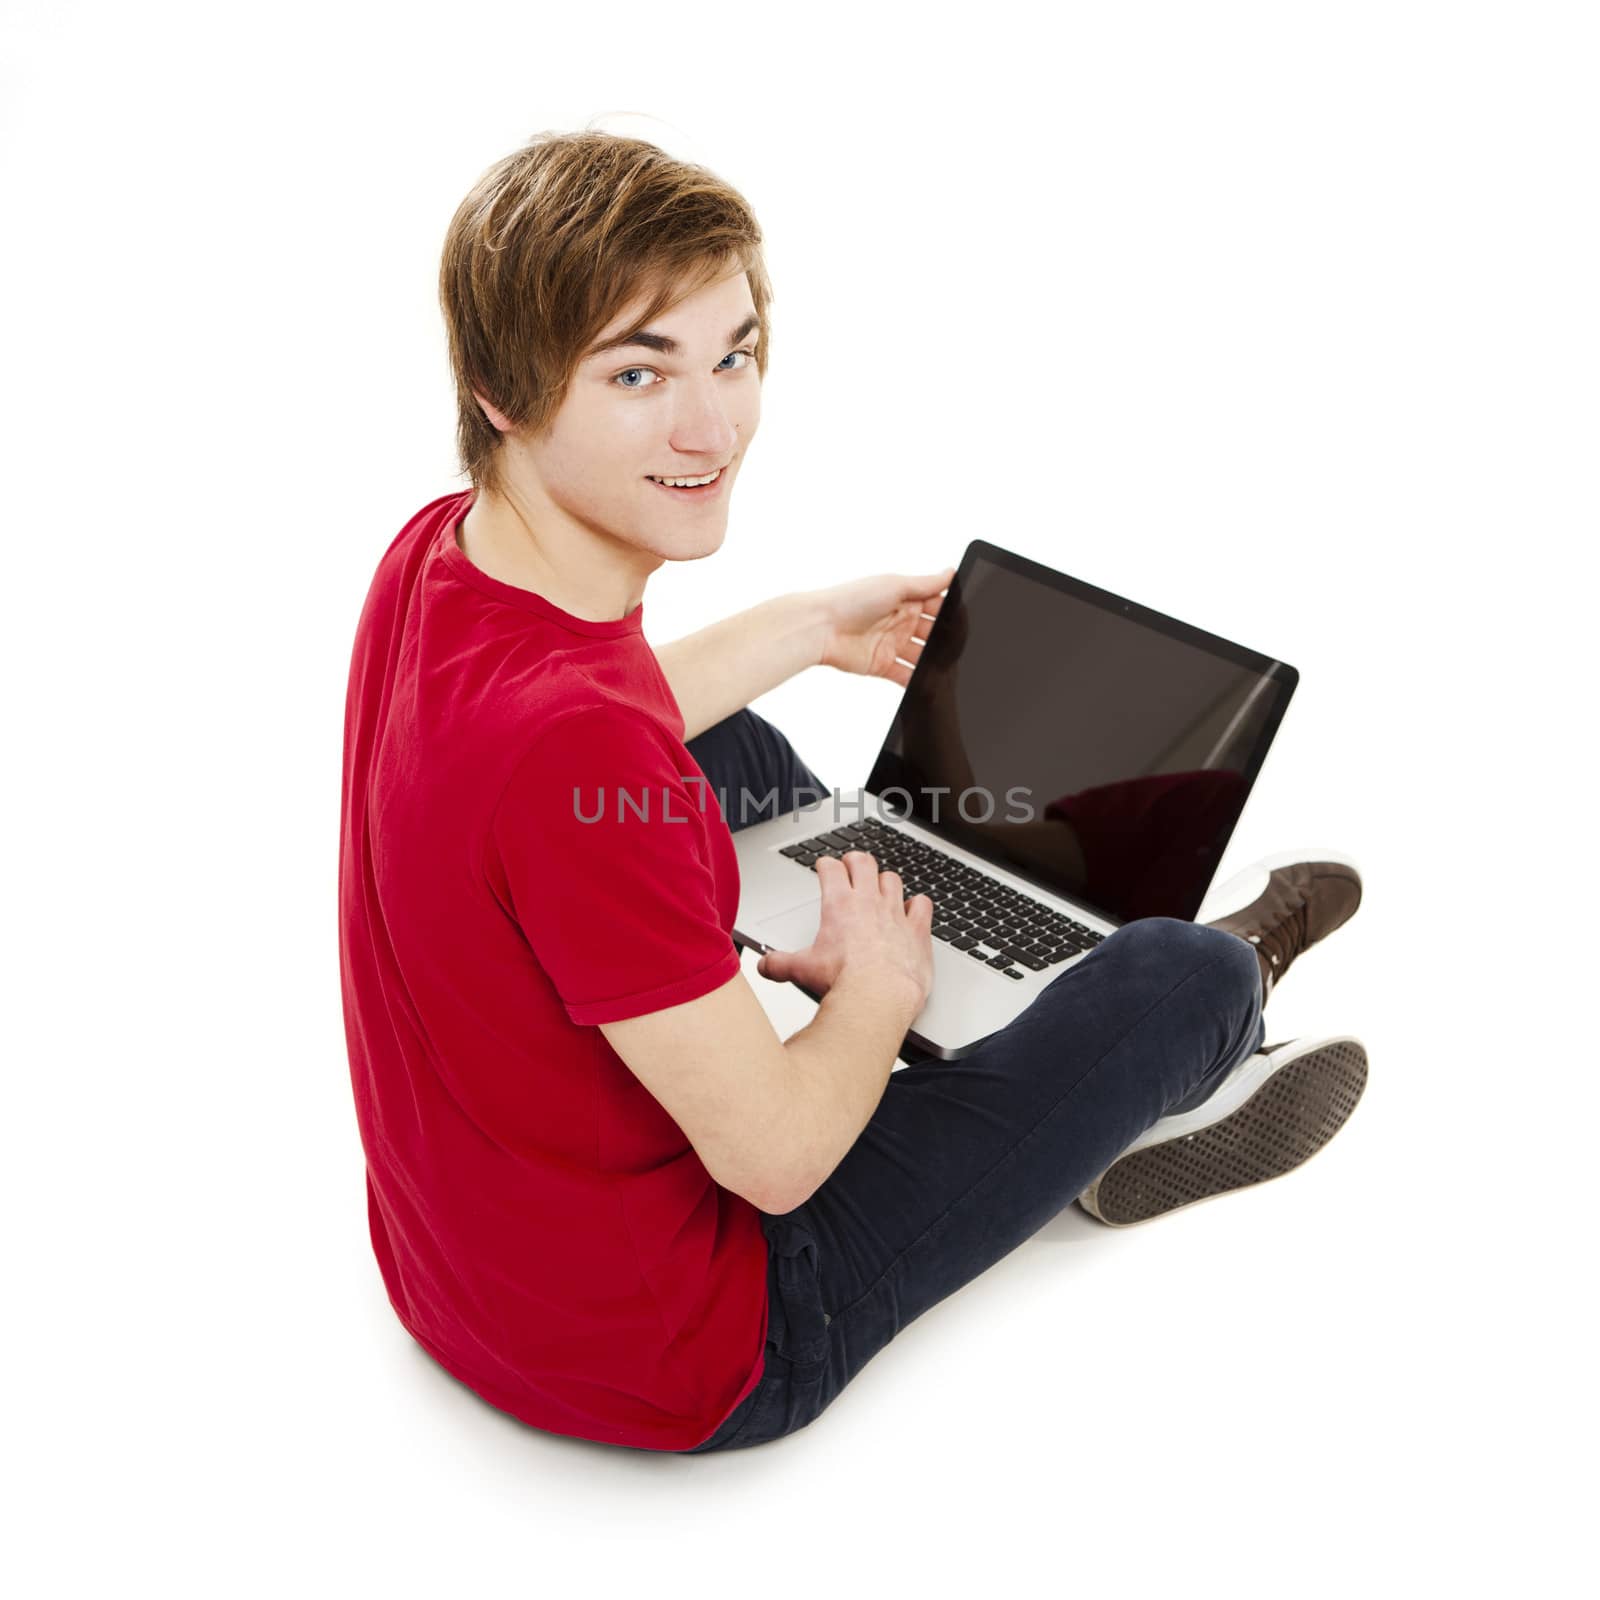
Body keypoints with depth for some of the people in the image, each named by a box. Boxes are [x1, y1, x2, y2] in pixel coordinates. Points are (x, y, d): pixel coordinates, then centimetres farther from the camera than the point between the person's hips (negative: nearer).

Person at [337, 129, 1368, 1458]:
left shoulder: (436, 552, -10)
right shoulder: (562, 749, -38)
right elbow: (773, 1154, -28)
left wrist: (809, 627, 18)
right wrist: (880, 987, -8)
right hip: (672, 1363, -8)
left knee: (743, 751, 23)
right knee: (1189, 976, -5)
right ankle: (1153, 1093, 39)